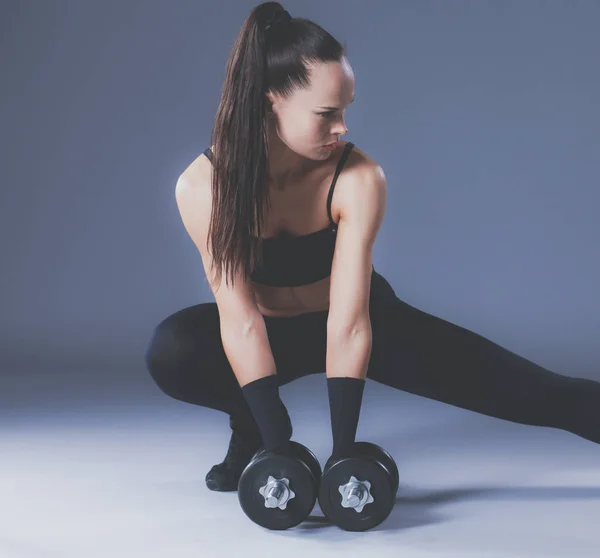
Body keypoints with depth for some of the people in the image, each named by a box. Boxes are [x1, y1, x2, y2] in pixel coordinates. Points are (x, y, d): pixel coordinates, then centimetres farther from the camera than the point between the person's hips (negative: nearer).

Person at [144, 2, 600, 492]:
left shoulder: (359, 180, -28)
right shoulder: (202, 187, -25)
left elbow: (348, 325, -30)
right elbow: (240, 319, -29)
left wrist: (343, 451, -32)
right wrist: (278, 446, -34)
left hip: (363, 320, 0)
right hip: (271, 333, 1)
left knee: (530, 392, -11)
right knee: (170, 351, -30)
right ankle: (250, 423, -1)